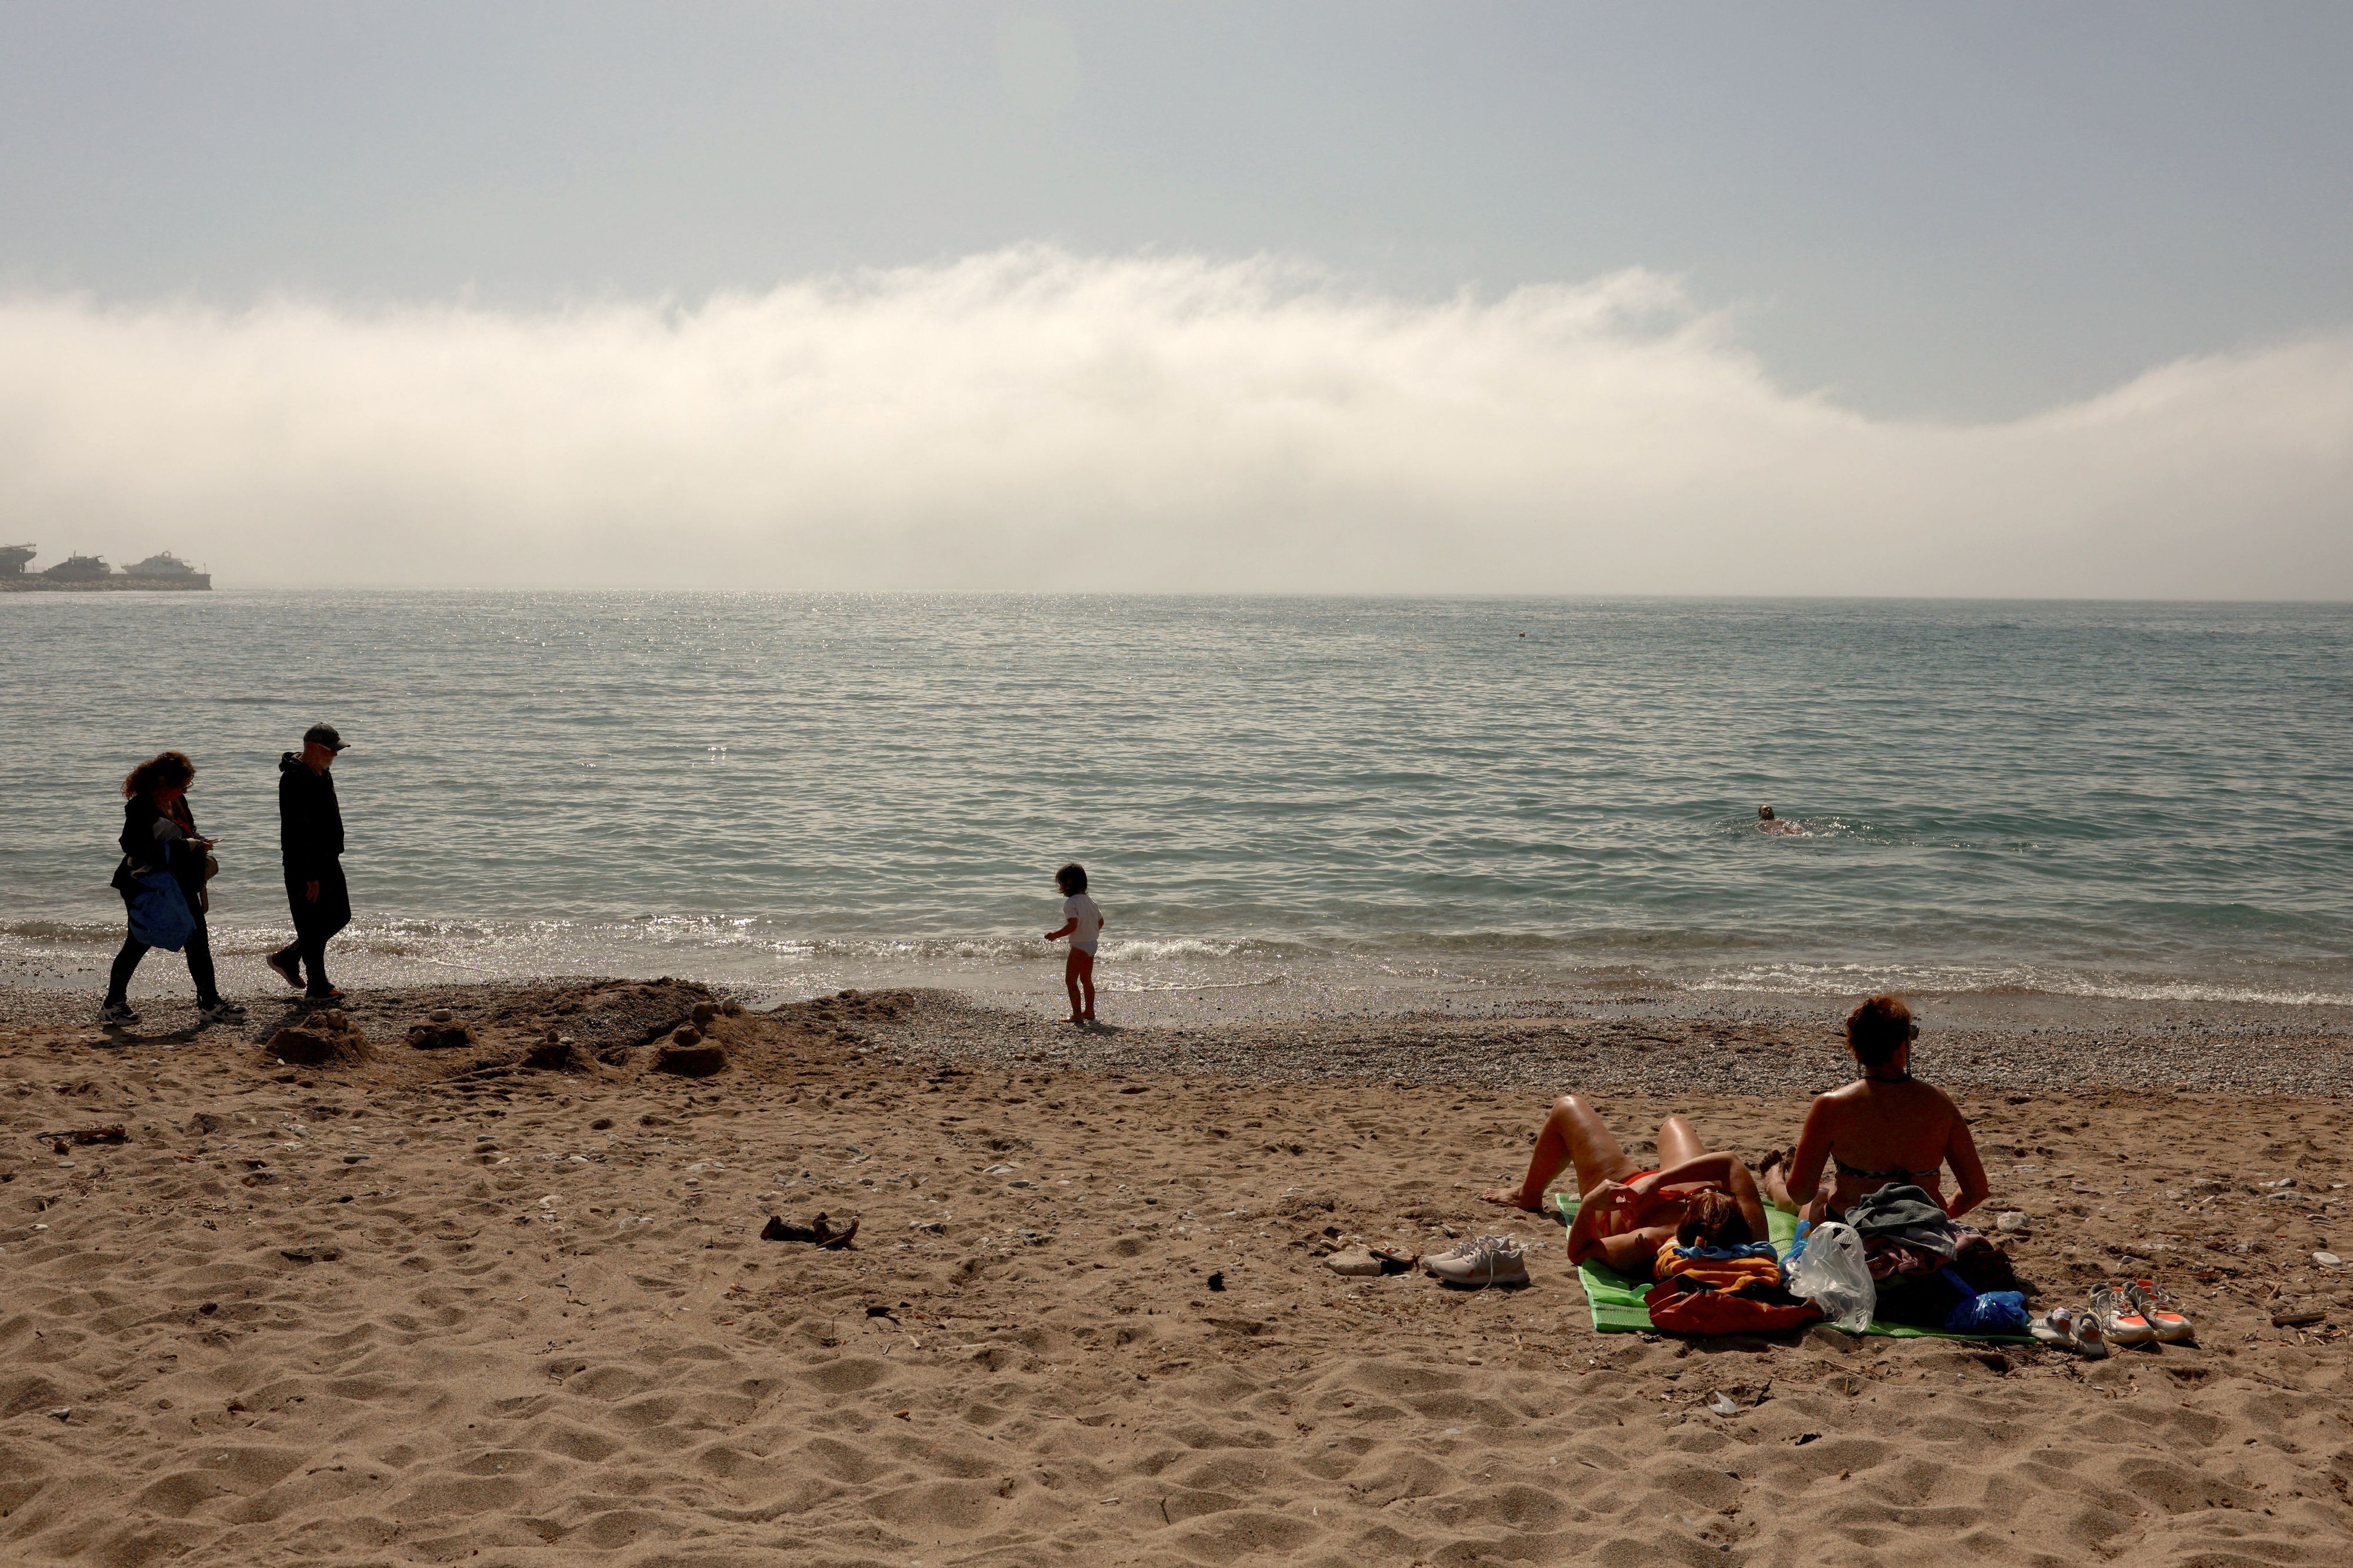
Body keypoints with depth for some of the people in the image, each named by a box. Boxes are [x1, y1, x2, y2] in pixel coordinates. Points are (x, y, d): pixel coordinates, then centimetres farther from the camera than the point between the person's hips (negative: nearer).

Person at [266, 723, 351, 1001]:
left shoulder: (320, 774, 11)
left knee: (340, 916, 15)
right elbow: (300, 833, -24)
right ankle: (318, 988, 8)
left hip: (327, 860, 10)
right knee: (313, 925, -1)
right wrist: (311, 876, -25)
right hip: (304, 865, -10)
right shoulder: (296, 780, -21)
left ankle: (287, 957, 28)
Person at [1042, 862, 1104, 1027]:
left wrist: (1055, 935, -16)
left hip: (1079, 946, -9)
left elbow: (1072, 926, -27)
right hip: (1092, 944, 9)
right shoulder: (1090, 900, 9)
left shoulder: (1071, 902, -18)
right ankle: (1089, 1011, 29)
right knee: (1086, 979, 20)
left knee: (1071, 980, -4)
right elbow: (1100, 922, 14)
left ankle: (1077, 1014, -9)